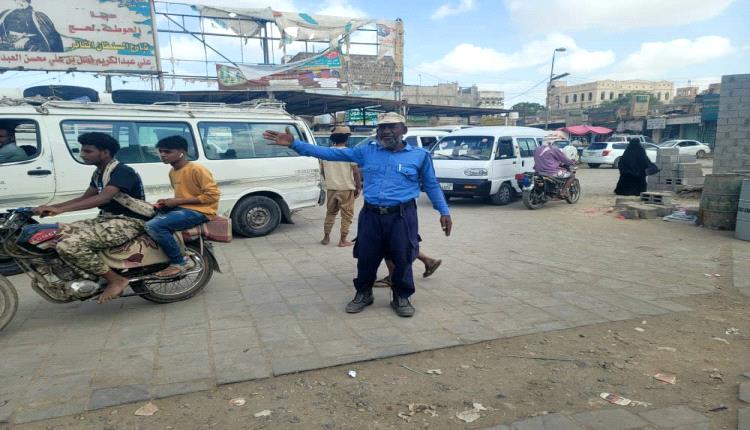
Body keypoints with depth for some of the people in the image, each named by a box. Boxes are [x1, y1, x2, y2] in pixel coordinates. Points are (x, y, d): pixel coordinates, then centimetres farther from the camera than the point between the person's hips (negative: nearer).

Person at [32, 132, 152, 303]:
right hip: (107, 219, 10)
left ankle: (116, 280, -15)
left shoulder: (123, 172, -16)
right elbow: (85, 198, 18)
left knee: (69, 245, -26)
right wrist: (50, 207, 4)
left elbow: (103, 198, -30)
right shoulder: (99, 173, 15)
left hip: (128, 222, -10)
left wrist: (60, 209, -35)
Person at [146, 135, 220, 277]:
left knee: (154, 226, -24)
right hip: (181, 208, 10)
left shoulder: (197, 170, -14)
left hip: (199, 211, -10)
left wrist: (178, 201, -17)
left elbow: (212, 195, -20)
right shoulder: (173, 172, 15)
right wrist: (168, 201, 5)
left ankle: (180, 262, -12)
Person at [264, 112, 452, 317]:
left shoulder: (419, 155, 4)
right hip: (371, 215, 2)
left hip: (402, 217, -2)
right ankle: (363, 294, 34)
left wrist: (444, 212, 5)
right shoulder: (367, 151, 7)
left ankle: (401, 297, 26)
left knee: (402, 259, 3)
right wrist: (294, 144, 0)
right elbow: (330, 153, 6)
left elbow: (432, 186, 13)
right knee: (366, 258, 10)